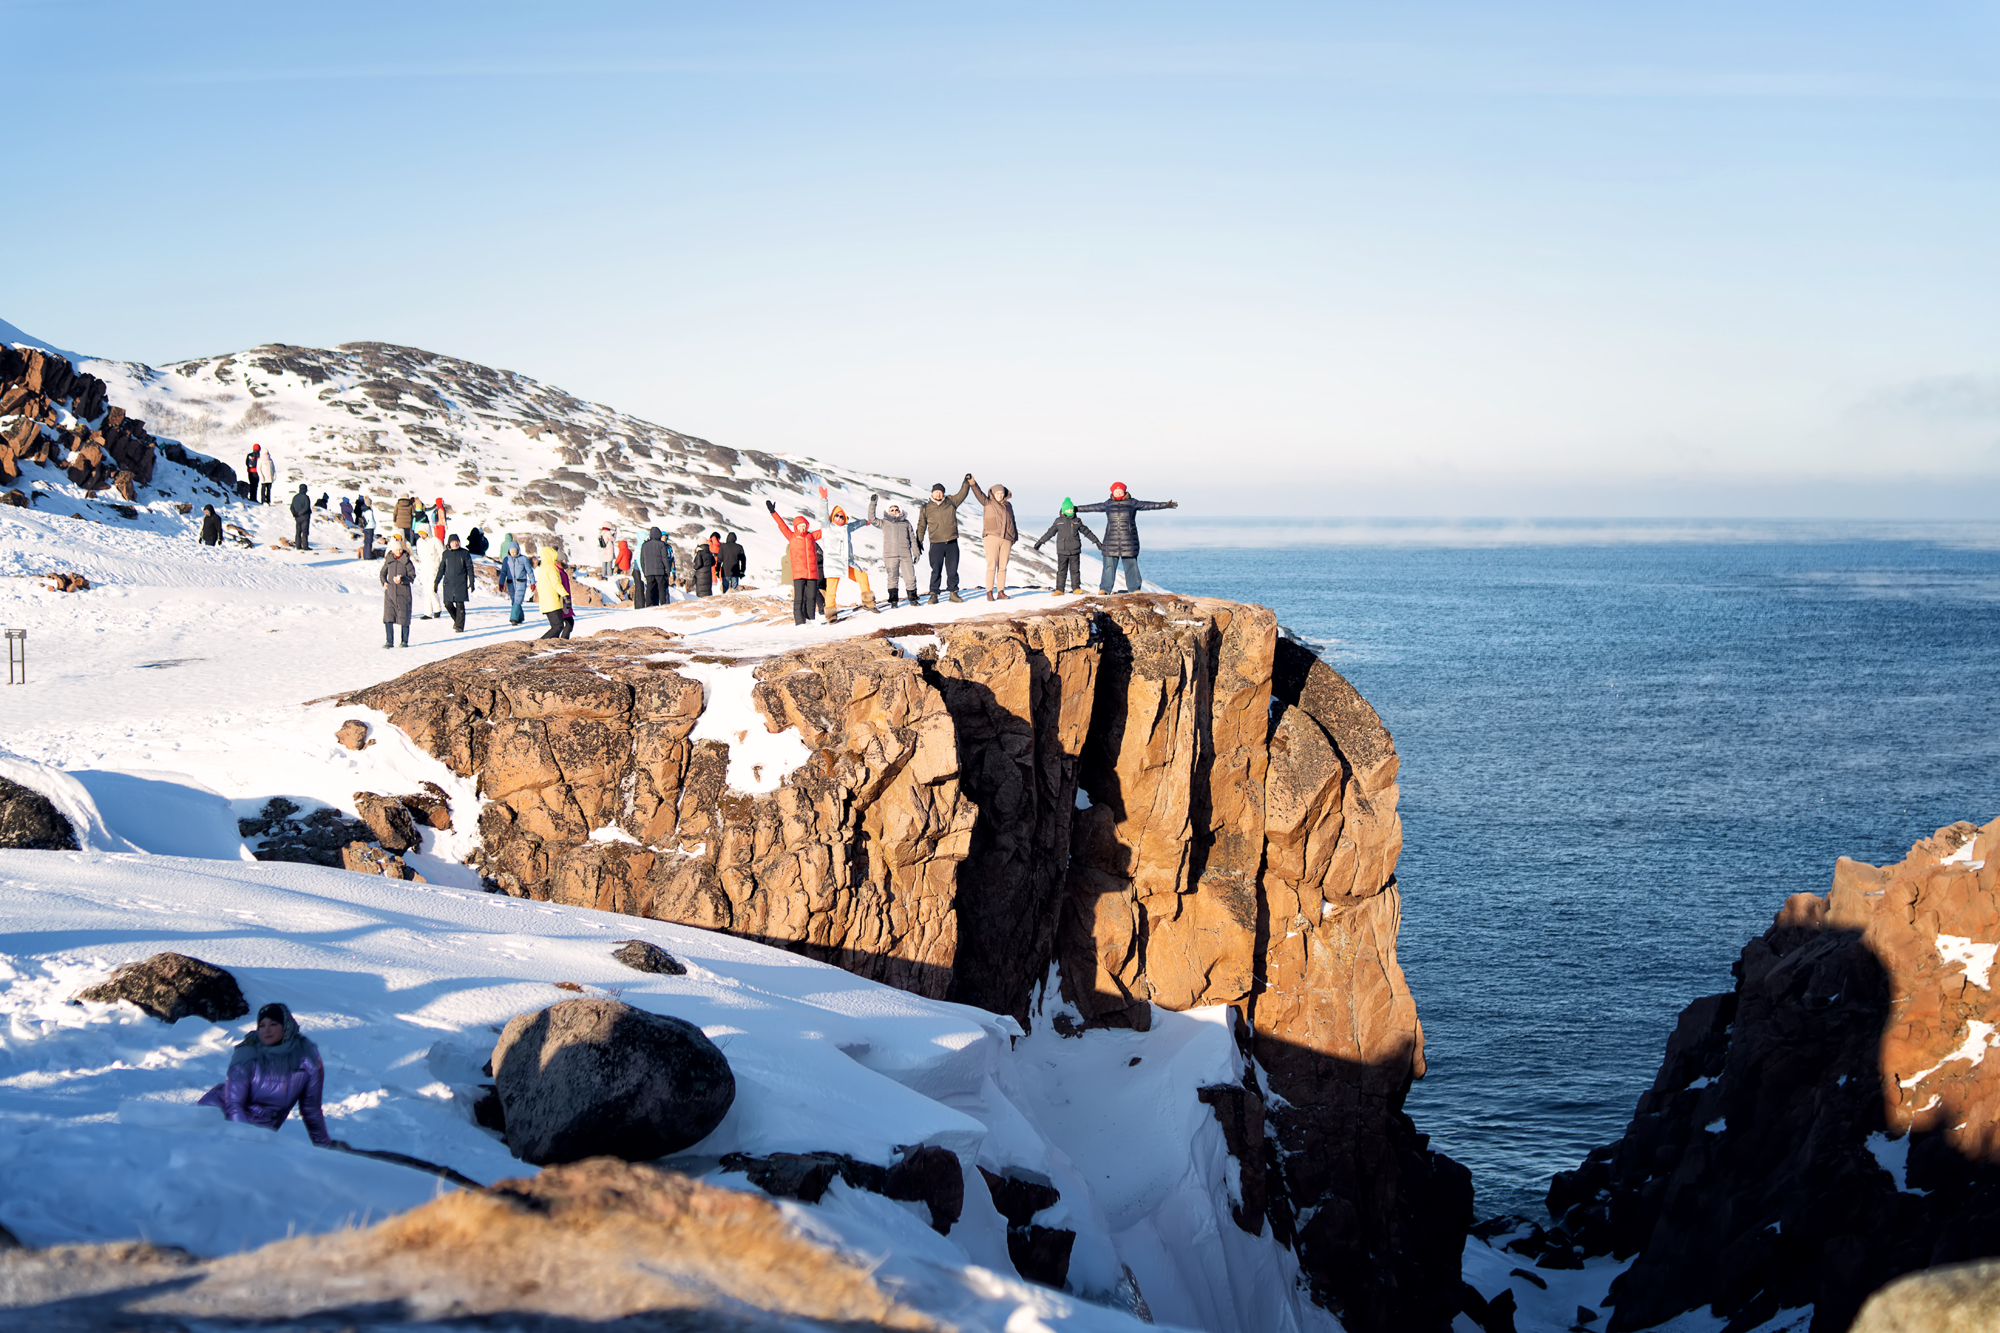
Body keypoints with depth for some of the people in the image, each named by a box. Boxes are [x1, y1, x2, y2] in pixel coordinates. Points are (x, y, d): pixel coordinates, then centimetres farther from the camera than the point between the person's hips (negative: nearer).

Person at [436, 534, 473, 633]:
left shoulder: (464, 553, 2)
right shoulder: (446, 554, 9)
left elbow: (469, 568, 4)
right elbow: (441, 569, 15)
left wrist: (471, 581, -2)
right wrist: (436, 582, 13)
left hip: (461, 583, -3)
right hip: (448, 583, 3)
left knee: (460, 605, -5)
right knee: (448, 604, -3)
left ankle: (459, 627, 1)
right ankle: (456, 618, 25)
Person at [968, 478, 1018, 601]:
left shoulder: (1008, 505, 17)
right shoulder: (988, 503, 6)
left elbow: (1012, 522, 24)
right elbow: (979, 493, -9)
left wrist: (1015, 537, 23)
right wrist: (972, 482, -25)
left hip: (1006, 539, 4)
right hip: (992, 538, -4)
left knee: (1002, 567, 4)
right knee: (992, 566, -8)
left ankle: (1001, 592, 8)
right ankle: (989, 592, -7)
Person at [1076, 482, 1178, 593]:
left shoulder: (1132, 503, 4)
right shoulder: (1108, 504, 10)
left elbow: (1148, 505, -1)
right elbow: (1091, 507, 16)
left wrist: (1165, 505, -8)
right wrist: (1076, 509, 18)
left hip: (1128, 540, -1)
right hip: (1111, 541, 1)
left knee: (1131, 564, 1)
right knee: (1109, 565, 0)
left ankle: (1134, 588, 8)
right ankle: (1104, 589, 4)